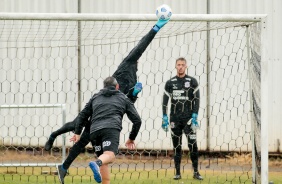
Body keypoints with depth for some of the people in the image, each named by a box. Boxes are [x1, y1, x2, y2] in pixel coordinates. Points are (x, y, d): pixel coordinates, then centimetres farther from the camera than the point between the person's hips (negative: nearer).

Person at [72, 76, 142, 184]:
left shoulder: (95, 97, 33)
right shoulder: (123, 98, 27)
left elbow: (82, 115, 29)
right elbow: (137, 120, 25)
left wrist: (77, 132, 37)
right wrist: (132, 138, 35)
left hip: (94, 130, 4)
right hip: (111, 128, -4)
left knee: (103, 159, 17)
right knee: (110, 155, -24)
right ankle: (96, 164, -54)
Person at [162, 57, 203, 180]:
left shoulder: (192, 81, 4)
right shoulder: (170, 83, 8)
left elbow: (197, 99, 1)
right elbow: (165, 101, 8)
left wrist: (194, 116, -9)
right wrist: (164, 118, 0)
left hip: (188, 118, -2)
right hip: (175, 118, 2)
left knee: (193, 144, -10)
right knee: (176, 146, 3)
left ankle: (196, 172, -4)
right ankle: (177, 172, 9)